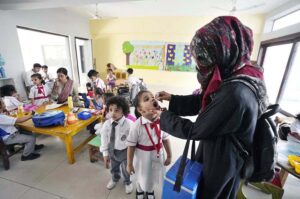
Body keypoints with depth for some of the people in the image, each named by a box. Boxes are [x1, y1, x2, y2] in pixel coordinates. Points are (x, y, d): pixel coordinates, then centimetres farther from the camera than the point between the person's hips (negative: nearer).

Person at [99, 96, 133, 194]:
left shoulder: (129, 124, -30)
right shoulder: (106, 124, -19)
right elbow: (104, 140, -7)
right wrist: (105, 154, 0)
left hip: (125, 151, -3)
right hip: (112, 150, 4)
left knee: (126, 169, 24)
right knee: (114, 168, 32)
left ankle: (127, 182, 58)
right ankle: (115, 179, 67)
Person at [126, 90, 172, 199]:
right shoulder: (137, 125, -29)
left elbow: (165, 139, -5)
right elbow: (131, 146, -18)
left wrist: (169, 156, 5)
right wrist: (129, 164, -7)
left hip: (157, 155, 3)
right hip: (143, 157, -3)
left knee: (153, 176, 30)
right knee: (142, 178, 27)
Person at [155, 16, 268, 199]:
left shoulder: (236, 93, -37)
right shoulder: (231, 78, -7)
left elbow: (195, 130, -27)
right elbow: (202, 101, 5)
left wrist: (164, 116, -14)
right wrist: (172, 98, 0)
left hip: (222, 162, -7)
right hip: (214, 152, 7)